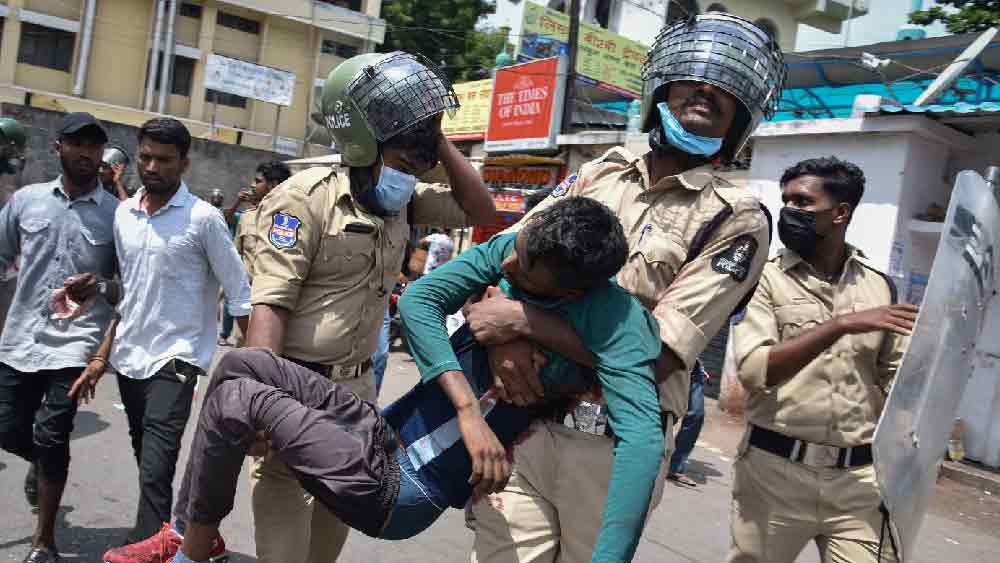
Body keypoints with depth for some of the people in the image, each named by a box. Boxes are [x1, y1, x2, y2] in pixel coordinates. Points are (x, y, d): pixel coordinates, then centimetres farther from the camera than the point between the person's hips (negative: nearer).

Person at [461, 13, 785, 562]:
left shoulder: (737, 220, -6)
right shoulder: (600, 173, 8)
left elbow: (657, 356, -16)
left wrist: (522, 319, -16)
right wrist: (502, 338, -13)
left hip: (614, 446, -2)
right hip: (521, 421, 3)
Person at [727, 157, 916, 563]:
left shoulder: (880, 287, 6)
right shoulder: (766, 278, -4)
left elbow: (895, 376, 13)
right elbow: (754, 370, -18)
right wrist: (840, 324, -23)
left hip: (858, 477, 2)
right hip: (775, 469, -2)